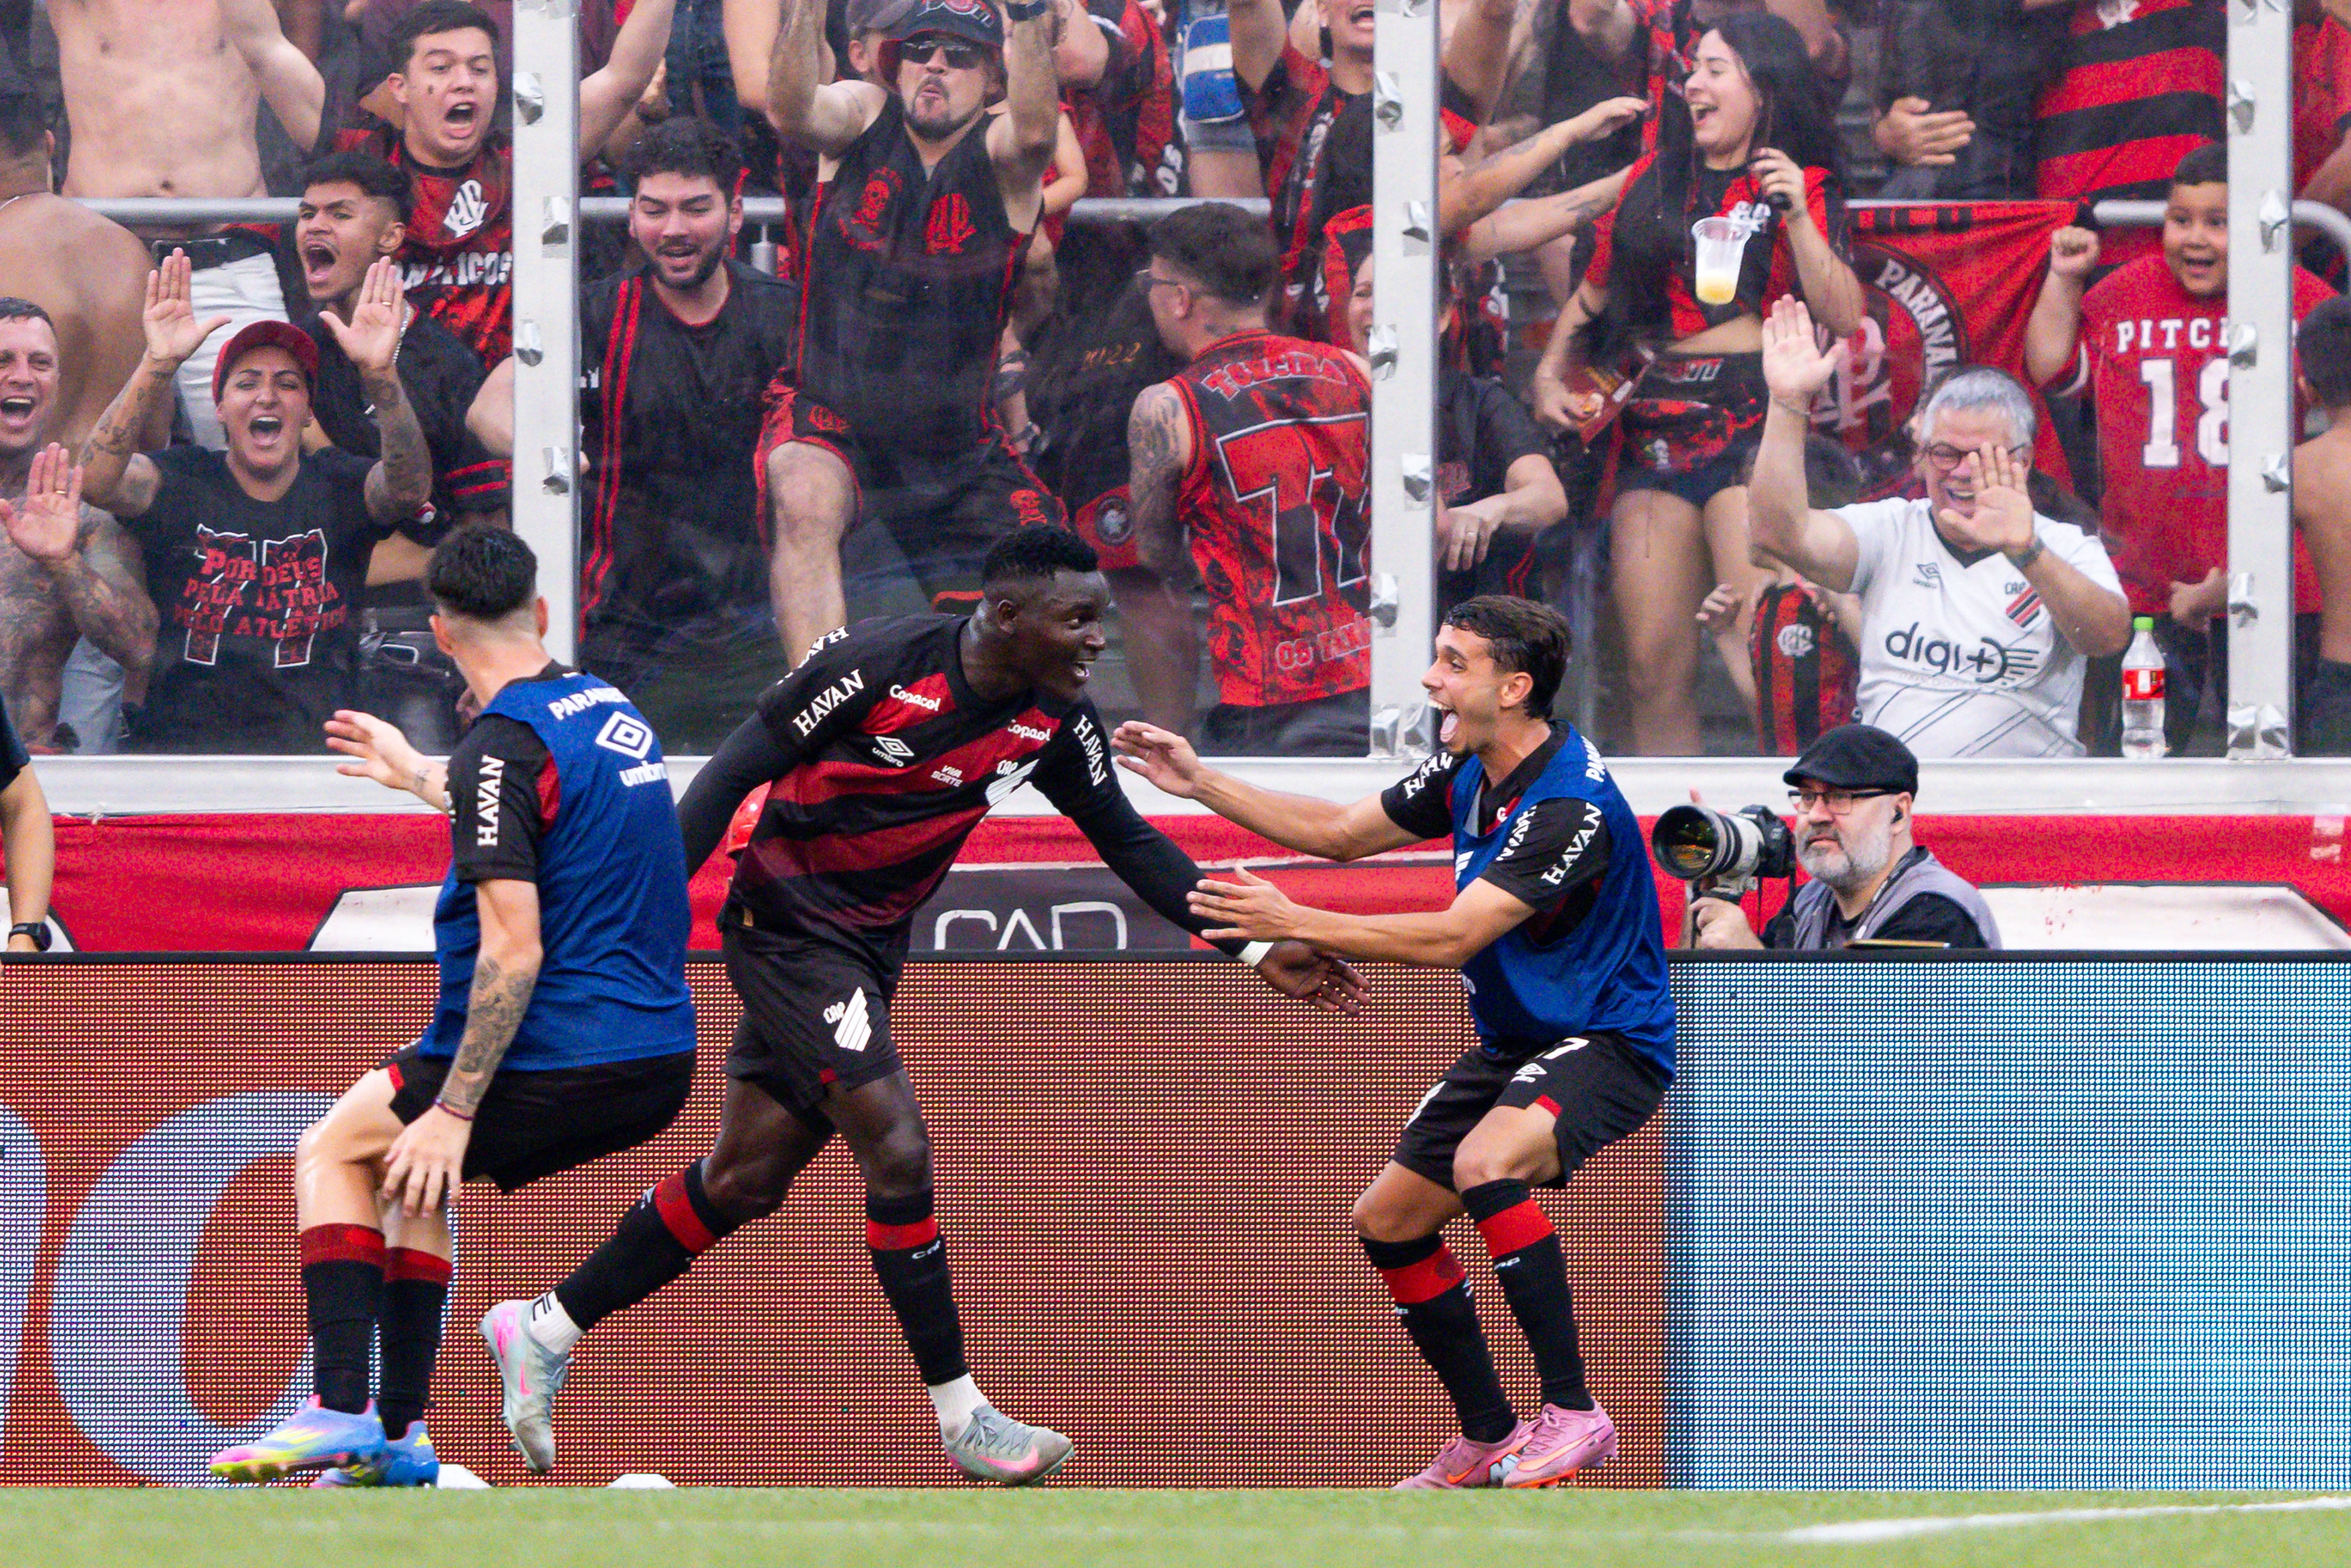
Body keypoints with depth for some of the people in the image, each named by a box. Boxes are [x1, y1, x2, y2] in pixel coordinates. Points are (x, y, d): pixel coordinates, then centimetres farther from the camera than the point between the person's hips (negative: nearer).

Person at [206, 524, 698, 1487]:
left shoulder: (503, 748, -16)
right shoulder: (609, 711, 11)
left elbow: (514, 950, -21)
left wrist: (455, 1113, -19)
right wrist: (418, 776, 47)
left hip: (564, 1067, -8)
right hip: (662, 1063, 8)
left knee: (333, 1154, 8)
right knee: (413, 1171, 24)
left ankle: (341, 1412, -4)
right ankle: (399, 1434, 18)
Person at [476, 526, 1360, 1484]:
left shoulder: (1055, 720, -2)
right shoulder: (877, 666, -21)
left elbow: (1128, 844, 8)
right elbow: (735, 773, -15)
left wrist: (1255, 952, 4)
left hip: (866, 951, 8)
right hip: (786, 925, -8)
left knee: (745, 1179, 9)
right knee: (896, 1146, -16)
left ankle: (544, 1330, 22)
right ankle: (960, 1415, -11)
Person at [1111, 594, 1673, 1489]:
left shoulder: (1571, 806, -26)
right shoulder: (1468, 771, 3)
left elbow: (1451, 938, -31)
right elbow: (1342, 834, 16)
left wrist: (1295, 926, -31)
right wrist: (1201, 785, 9)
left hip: (1608, 1043, -10)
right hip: (1516, 1042, 10)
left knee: (1487, 1162, -36)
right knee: (1387, 1220, 9)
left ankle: (1573, 1413, -28)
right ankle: (1488, 1440, 21)